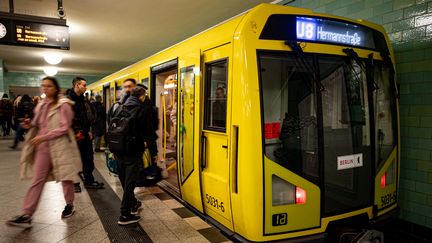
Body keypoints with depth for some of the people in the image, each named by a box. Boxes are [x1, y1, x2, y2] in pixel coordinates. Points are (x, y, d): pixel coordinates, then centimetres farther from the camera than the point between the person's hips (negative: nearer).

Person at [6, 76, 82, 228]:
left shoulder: (63, 105, -10)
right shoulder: (41, 105, 12)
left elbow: (65, 128, -16)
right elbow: (40, 125, 21)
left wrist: (44, 137, -21)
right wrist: (30, 125, -1)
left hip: (60, 147, -6)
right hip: (42, 147, 6)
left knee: (65, 177, 9)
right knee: (36, 180, 4)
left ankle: (69, 205, 30)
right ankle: (26, 215, 6)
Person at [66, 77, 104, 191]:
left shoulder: (84, 100, 14)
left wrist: (88, 130, 11)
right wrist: (76, 132, -18)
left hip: (85, 134, 7)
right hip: (75, 135, -7)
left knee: (88, 159, 12)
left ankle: (89, 181, 23)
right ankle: (74, 183, 18)